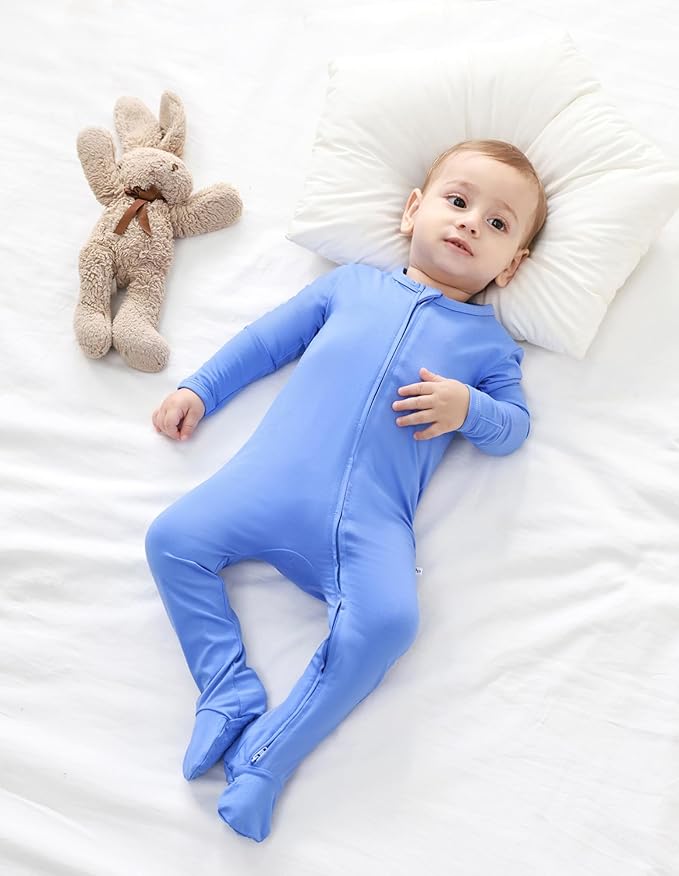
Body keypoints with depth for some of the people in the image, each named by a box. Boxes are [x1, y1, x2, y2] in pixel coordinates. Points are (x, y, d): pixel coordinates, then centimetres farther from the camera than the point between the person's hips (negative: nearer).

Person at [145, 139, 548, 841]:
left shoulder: (489, 342, 19)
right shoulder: (351, 284, 21)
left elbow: (514, 425, 15)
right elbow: (267, 339, 23)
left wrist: (468, 408, -6)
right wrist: (199, 388, 18)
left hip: (370, 524, -2)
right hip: (272, 476, 2)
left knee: (387, 620, -27)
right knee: (174, 539, -14)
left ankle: (266, 756, -15)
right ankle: (233, 695, -7)